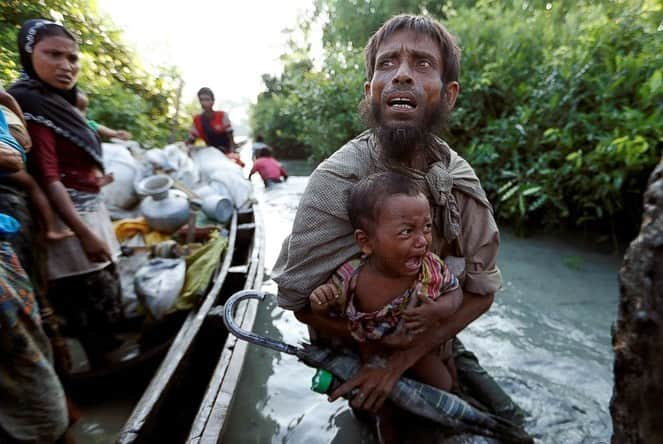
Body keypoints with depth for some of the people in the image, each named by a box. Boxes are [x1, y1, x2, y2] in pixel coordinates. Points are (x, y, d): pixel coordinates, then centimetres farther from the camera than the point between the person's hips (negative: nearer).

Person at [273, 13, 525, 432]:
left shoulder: (460, 180, -18)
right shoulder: (338, 180, -30)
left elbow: (481, 291, -14)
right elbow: (299, 298, -25)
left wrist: (400, 361, -24)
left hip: (428, 339, 3)